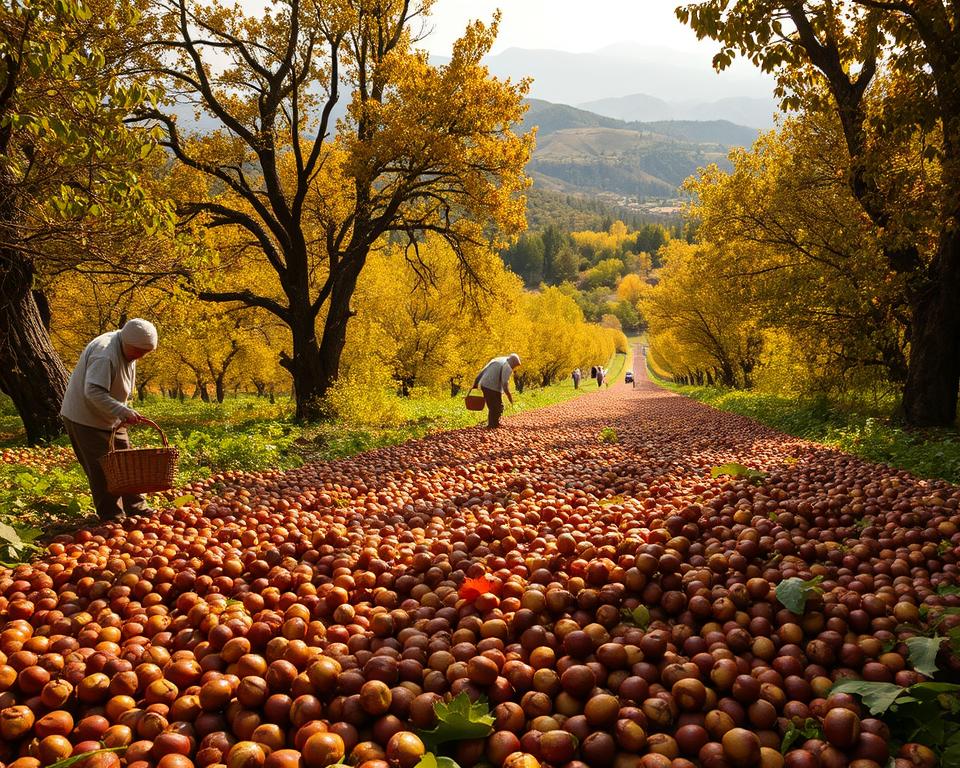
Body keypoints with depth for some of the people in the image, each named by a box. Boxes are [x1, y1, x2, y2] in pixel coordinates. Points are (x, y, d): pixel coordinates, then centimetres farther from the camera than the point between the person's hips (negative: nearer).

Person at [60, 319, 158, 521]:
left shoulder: (127, 351, 3)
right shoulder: (104, 355, -28)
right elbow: (94, 392, -36)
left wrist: (124, 413, 9)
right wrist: (123, 412, -43)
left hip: (110, 419, 10)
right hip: (86, 419, -9)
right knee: (102, 469, -7)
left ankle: (136, 508, 21)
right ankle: (111, 516, 2)